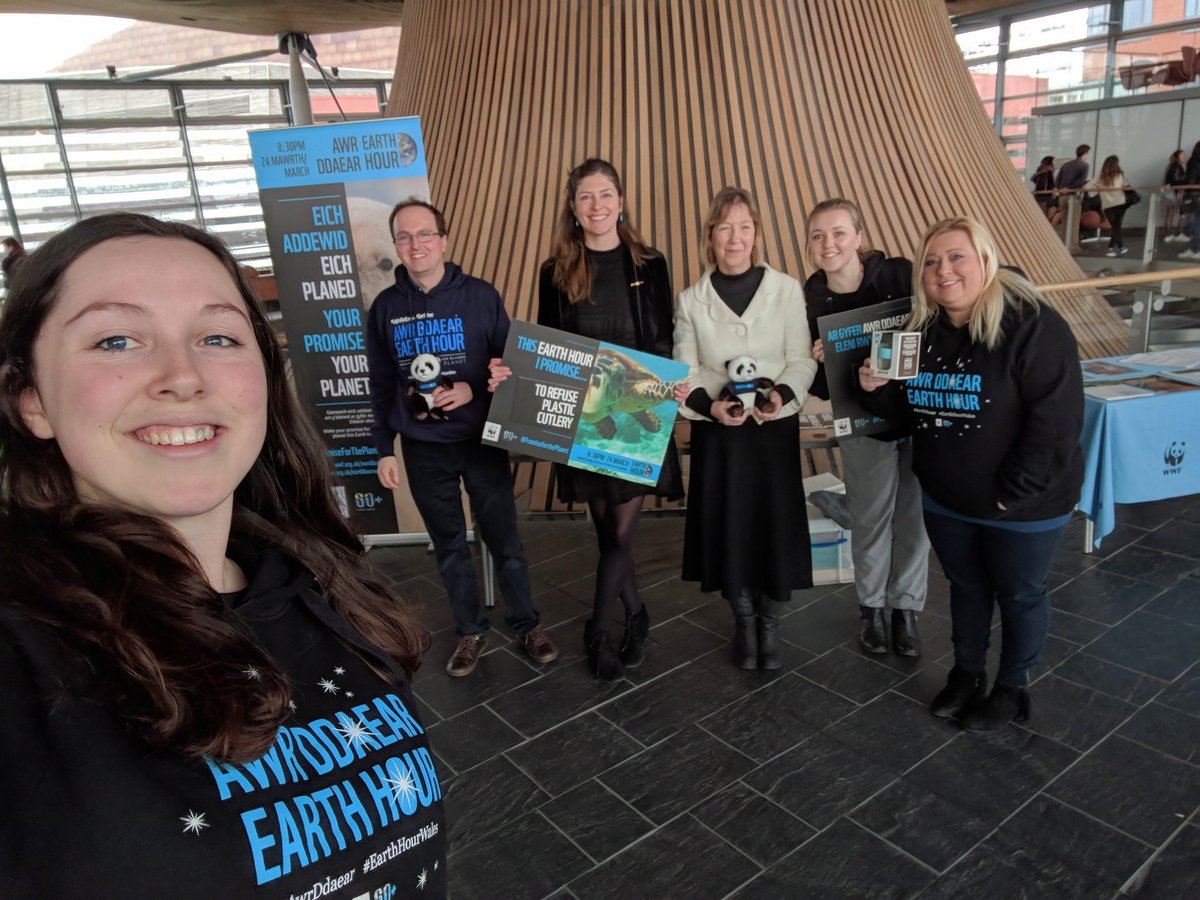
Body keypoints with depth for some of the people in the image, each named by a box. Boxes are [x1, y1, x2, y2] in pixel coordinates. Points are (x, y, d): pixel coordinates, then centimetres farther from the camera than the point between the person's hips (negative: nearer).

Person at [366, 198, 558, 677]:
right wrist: (384, 449, 7)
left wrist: (473, 390, -19)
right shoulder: (385, 307, 1)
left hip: (482, 441, -2)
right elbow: (381, 386, 7)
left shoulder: (481, 296, -5)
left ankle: (527, 624, 27)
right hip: (423, 450, 2)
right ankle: (471, 630, 30)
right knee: (449, 547, 13)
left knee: (504, 540, 8)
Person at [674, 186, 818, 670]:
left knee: (776, 526, 4)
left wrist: (782, 394, -22)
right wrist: (710, 405, -18)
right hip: (717, 431, 1)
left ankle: (769, 624, 27)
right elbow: (684, 373, 1)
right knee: (729, 529, 6)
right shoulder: (690, 300, 3)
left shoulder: (786, 289, -1)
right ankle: (744, 622, 29)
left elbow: (802, 358, -2)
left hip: (776, 428, -1)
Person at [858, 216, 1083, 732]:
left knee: (1019, 595, 15)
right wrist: (876, 390, -13)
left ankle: (1012, 688, 36)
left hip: (1022, 505, -5)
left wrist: (1012, 491, -22)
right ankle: (966, 673, 42)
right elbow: (909, 410, 9)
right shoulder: (921, 330, 0)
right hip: (944, 499, 6)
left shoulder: (1031, 325, -21)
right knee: (965, 587, 22)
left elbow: (1056, 417, -24)